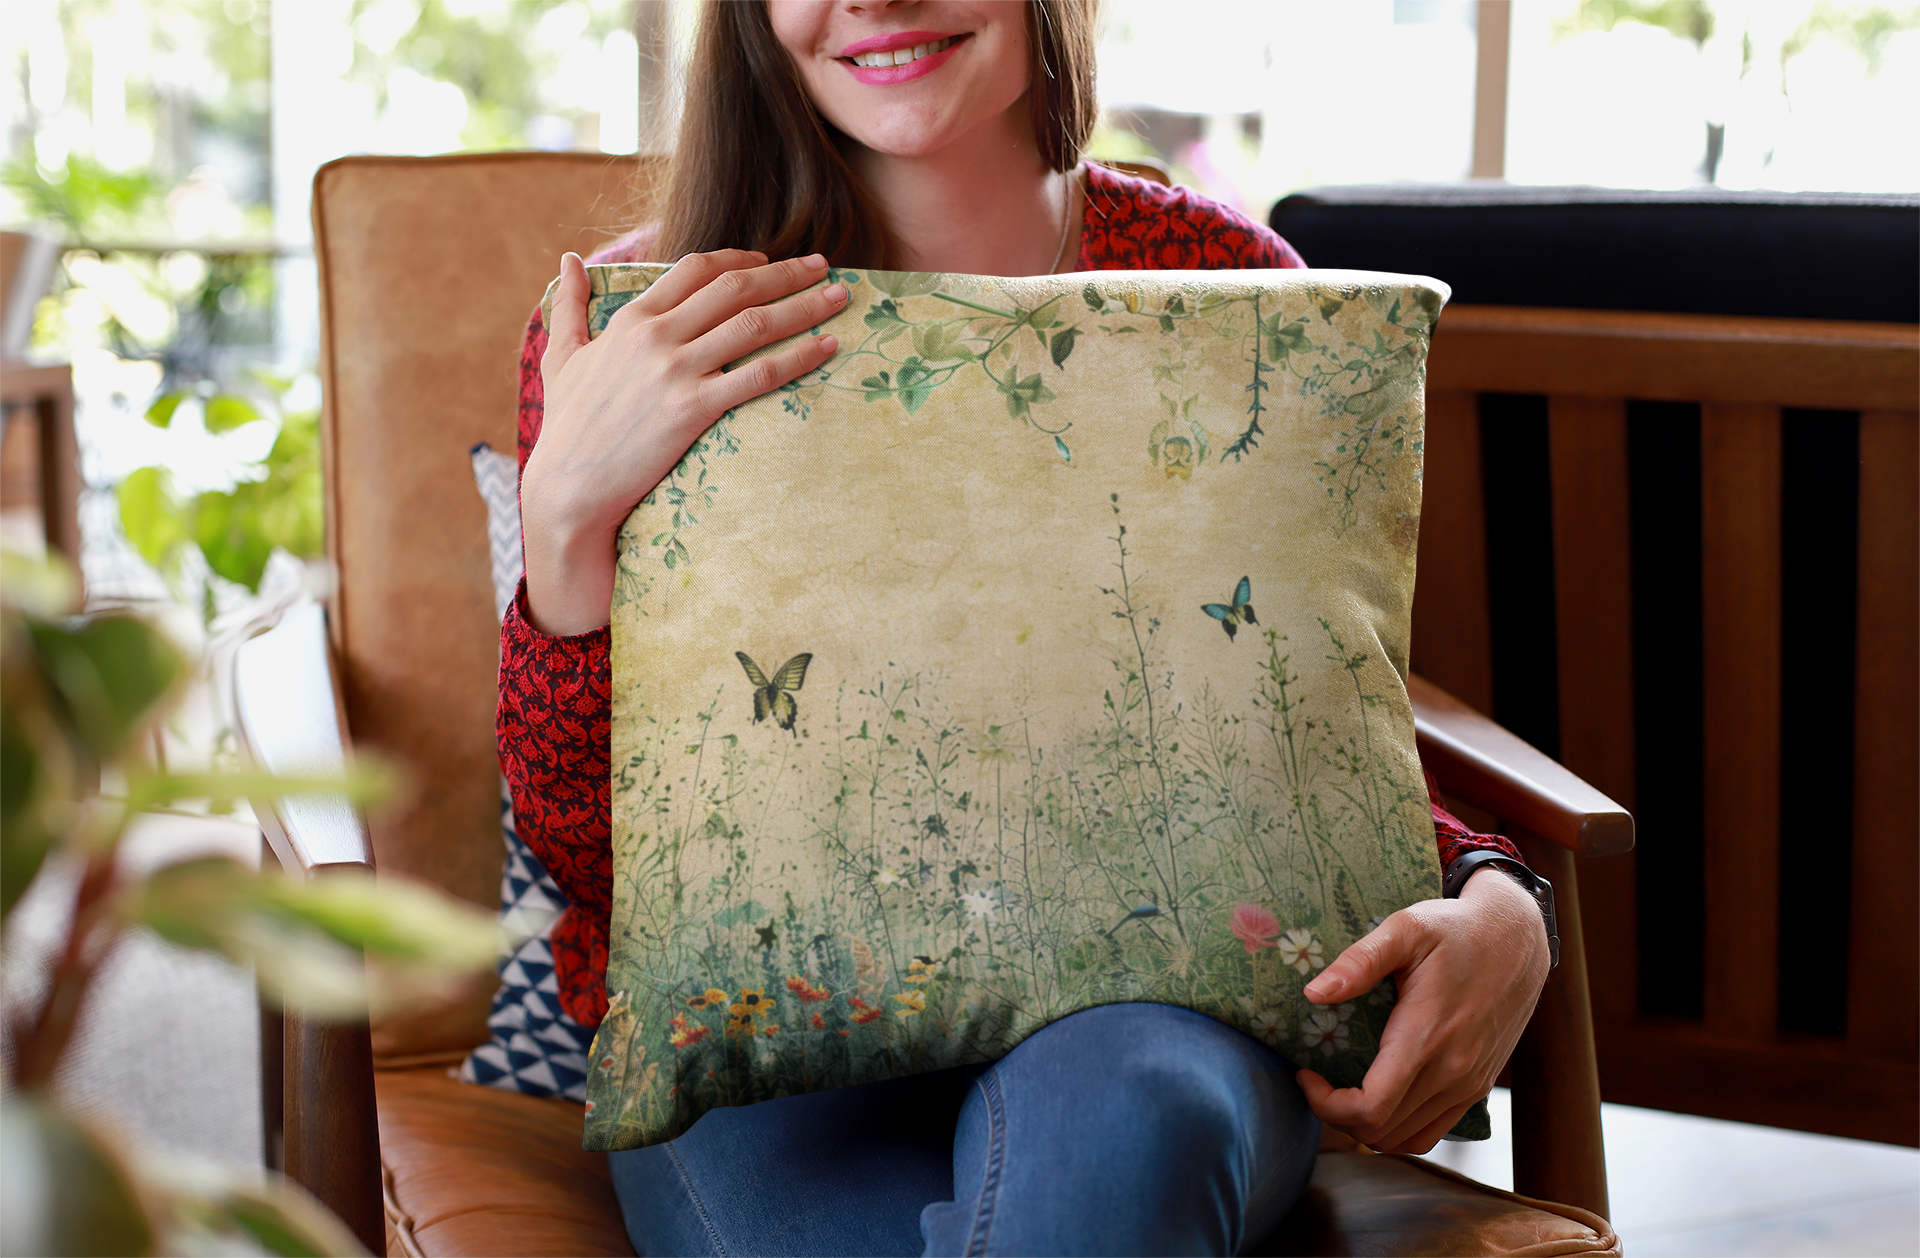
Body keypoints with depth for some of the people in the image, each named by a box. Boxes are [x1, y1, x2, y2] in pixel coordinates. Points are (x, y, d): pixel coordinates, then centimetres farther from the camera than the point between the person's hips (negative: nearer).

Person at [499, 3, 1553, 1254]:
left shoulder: (1225, 281, 5)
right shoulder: (637, 337, 1)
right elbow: (593, 850, -2)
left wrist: (1497, 910, -10)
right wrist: (568, 510, -17)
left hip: (1150, 1008, 1)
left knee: (1114, 1114, -35)